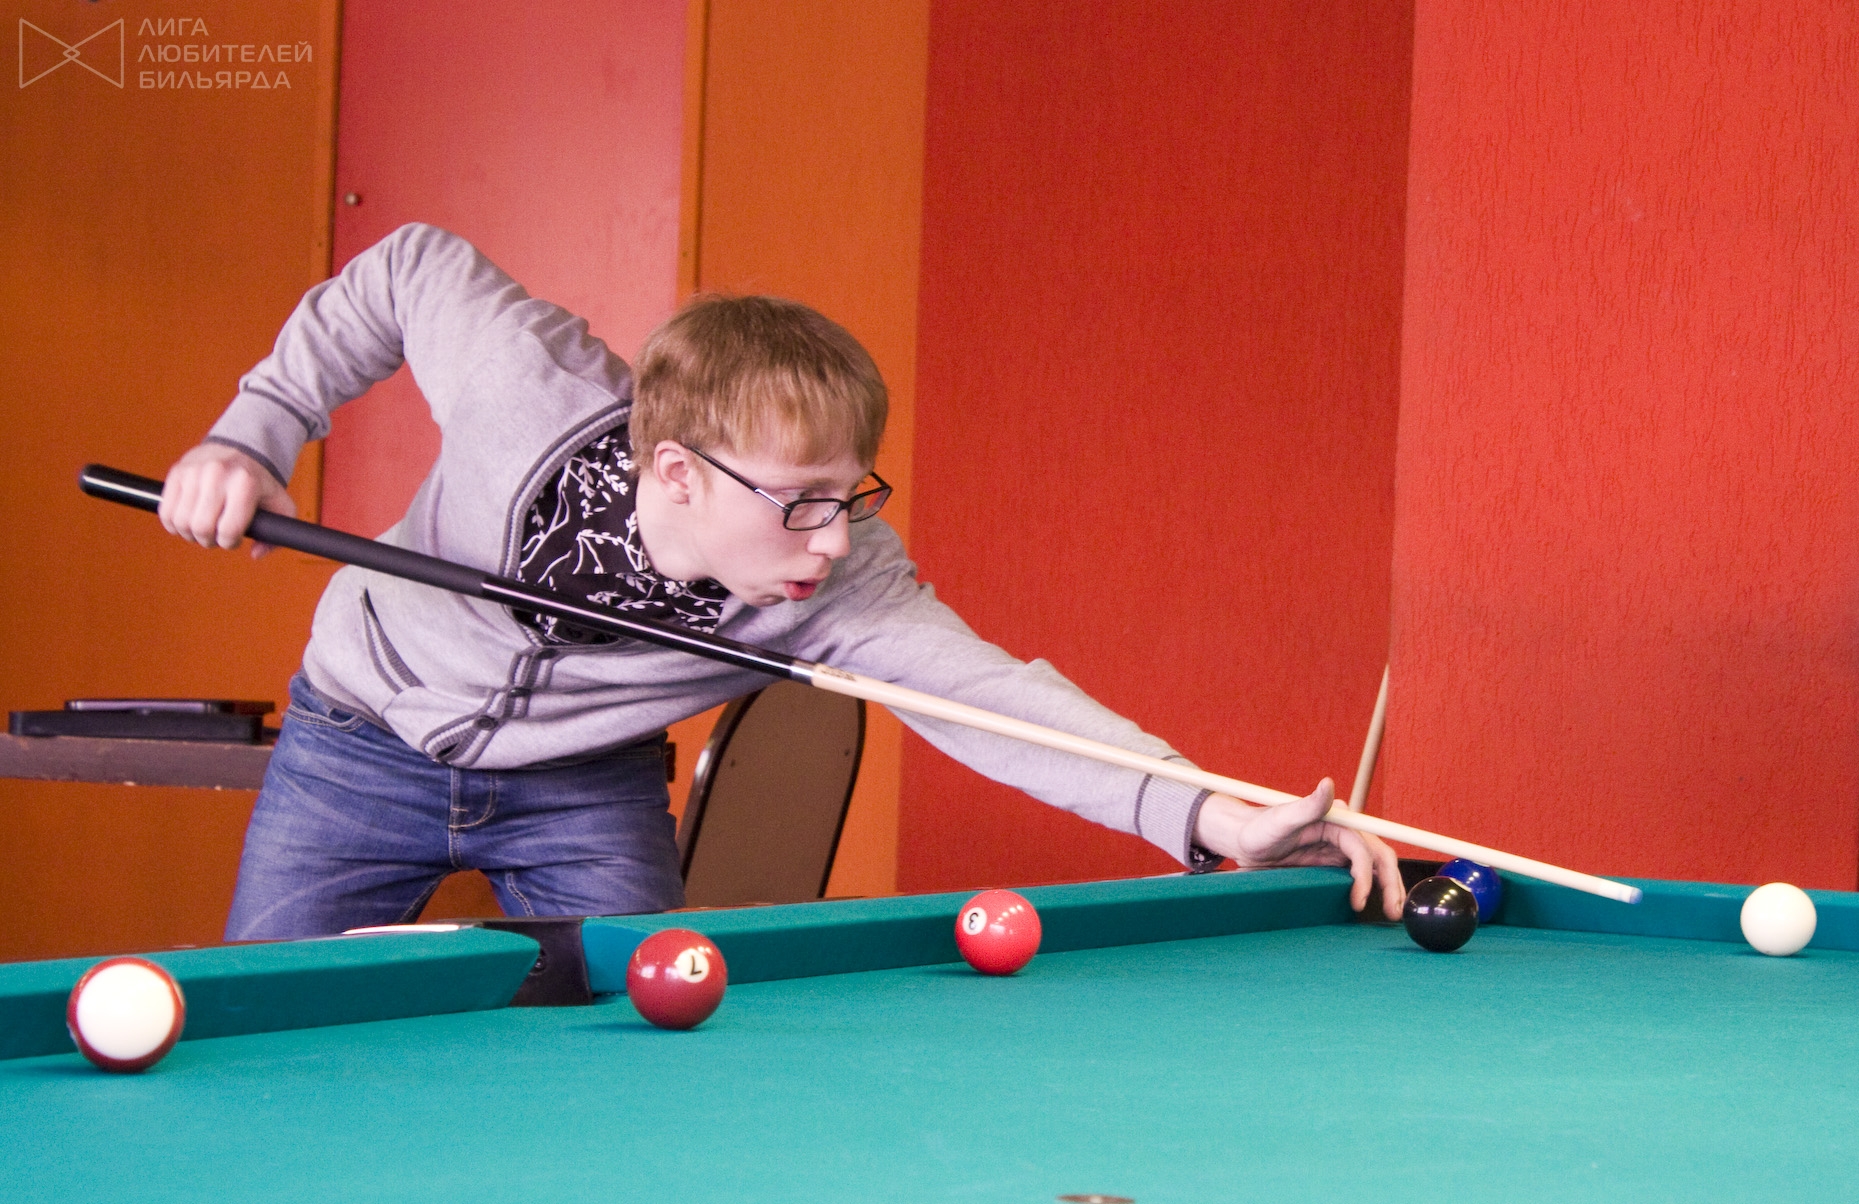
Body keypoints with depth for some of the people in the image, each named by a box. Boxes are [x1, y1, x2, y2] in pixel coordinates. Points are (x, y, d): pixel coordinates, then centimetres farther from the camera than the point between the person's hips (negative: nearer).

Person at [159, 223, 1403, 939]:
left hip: (581, 787, 1)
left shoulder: (842, 582, -32)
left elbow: (988, 691, -40)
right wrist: (252, 438, -20)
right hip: (364, 740, -1)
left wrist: (1211, 815, -53)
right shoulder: (528, 388, -35)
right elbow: (401, 272, -16)